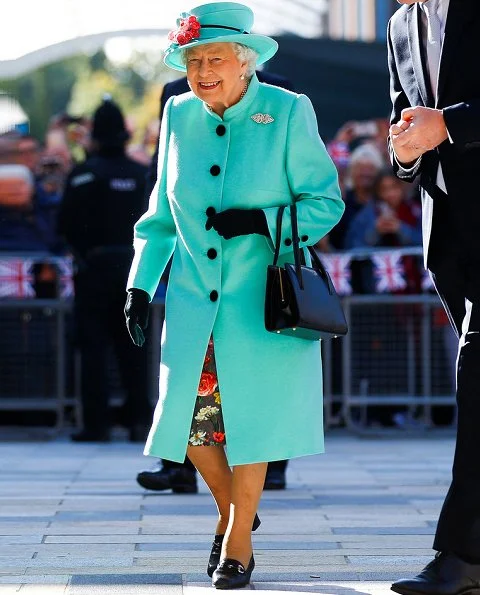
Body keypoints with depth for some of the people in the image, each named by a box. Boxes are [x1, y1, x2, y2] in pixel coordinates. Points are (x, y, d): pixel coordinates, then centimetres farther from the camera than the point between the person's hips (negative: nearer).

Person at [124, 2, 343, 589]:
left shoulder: (289, 112, -7)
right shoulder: (179, 117, 5)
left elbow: (325, 203, -5)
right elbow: (162, 213, 14)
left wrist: (262, 222, -21)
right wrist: (141, 285, 8)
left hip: (263, 299, -3)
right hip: (194, 298, 4)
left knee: (251, 412, 0)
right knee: (190, 416, 0)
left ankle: (239, 539, 16)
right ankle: (231, 507, 28)